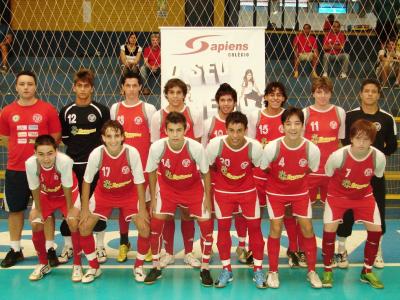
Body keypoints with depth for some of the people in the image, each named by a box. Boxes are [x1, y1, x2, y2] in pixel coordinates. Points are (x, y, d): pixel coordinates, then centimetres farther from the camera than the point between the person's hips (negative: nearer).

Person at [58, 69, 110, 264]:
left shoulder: (101, 110, 0)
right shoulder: (66, 111, 5)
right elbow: (64, 137, 14)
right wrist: (76, 147, 6)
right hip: (72, 164, 2)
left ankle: (100, 246, 14)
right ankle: (68, 246, 16)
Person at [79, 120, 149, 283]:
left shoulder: (132, 153, -27)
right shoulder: (96, 154, -25)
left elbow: (139, 182, -16)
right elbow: (87, 181, -11)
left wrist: (142, 209, -14)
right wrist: (85, 209, -10)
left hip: (129, 194, -1)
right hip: (103, 194, 1)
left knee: (145, 227, -15)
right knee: (84, 227, -9)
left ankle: (138, 267, 9)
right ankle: (94, 267, 13)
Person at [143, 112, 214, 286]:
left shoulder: (196, 148, -28)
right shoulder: (157, 147, -26)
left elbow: (205, 173, -11)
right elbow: (151, 172, -7)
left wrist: (207, 197, -6)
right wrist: (153, 198, -2)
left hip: (193, 188, 0)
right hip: (167, 188, 1)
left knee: (206, 224, -6)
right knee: (156, 222, -9)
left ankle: (205, 268, 13)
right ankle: (156, 267, 11)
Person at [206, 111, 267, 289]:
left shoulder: (255, 147, -23)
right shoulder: (215, 144, -24)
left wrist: (257, 185, 3)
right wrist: (216, 181, 2)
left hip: (248, 191, 0)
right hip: (223, 191, 0)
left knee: (254, 227, 3)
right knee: (223, 228, 3)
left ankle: (258, 271, 17)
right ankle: (226, 270, 18)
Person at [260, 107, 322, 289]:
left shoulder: (312, 149, -21)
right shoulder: (272, 147, -26)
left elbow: (311, 172, 0)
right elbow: (262, 170, -7)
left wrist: (300, 182, 8)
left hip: (300, 193, 2)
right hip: (276, 193, -1)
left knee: (307, 229, 1)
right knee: (276, 229, -3)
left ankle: (312, 271, 18)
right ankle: (273, 272, 15)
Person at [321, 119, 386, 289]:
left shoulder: (379, 157, -24)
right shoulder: (338, 156, -30)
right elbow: (328, 174, -8)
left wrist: (361, 187, 10)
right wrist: (341, 186, 3)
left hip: (364, 196, 2)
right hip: (337, 195, -2)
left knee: (376, 230, -4)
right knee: (329, 230, -15)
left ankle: (367, 272, 17)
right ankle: (327, 271, 7)